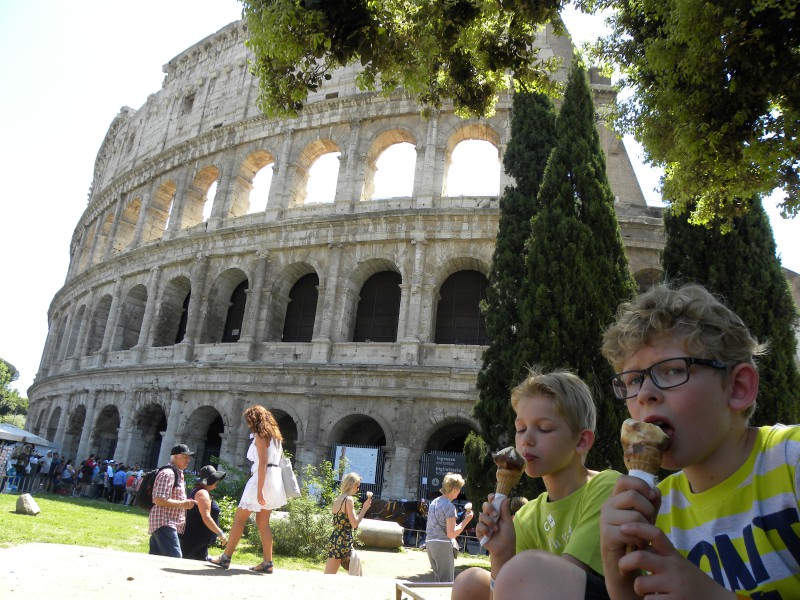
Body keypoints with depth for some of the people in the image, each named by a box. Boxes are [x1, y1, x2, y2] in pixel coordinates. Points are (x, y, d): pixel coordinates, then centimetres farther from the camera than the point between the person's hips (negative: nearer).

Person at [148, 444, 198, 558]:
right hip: (164, 523, -10)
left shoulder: (178, 474, 17)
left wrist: (185, 503, 12)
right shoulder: (168, 473, -15)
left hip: (170, 523, 10)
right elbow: (158, 500, -22)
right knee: (175, 558, -15)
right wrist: (182, 504, -21)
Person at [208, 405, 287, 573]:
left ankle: (225, 558, 8)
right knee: (263, 521, 11)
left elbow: (263, 463, -18)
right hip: (275, 479, 9)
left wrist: (259, 490, -21)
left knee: (240, 518, 2)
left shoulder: (260, 436, -9)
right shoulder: (275, 435, 16)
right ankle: (267, 562, 9)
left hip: (263, 479, -8)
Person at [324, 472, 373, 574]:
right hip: (343, 543, -8)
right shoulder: (348, 499, -11)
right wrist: (365, 508, -5)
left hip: (335, 541, 8)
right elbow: (355, 524, -14)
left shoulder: (338, 499, 14)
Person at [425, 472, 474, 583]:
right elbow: (451, 534, -16)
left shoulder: (434, 502, 12)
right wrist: (466, 520, -11)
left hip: (429, 543, 8)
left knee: (438, 579, 17)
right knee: (447, 581, -1)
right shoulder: (449, 506, -13)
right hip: (443, 544, -8)